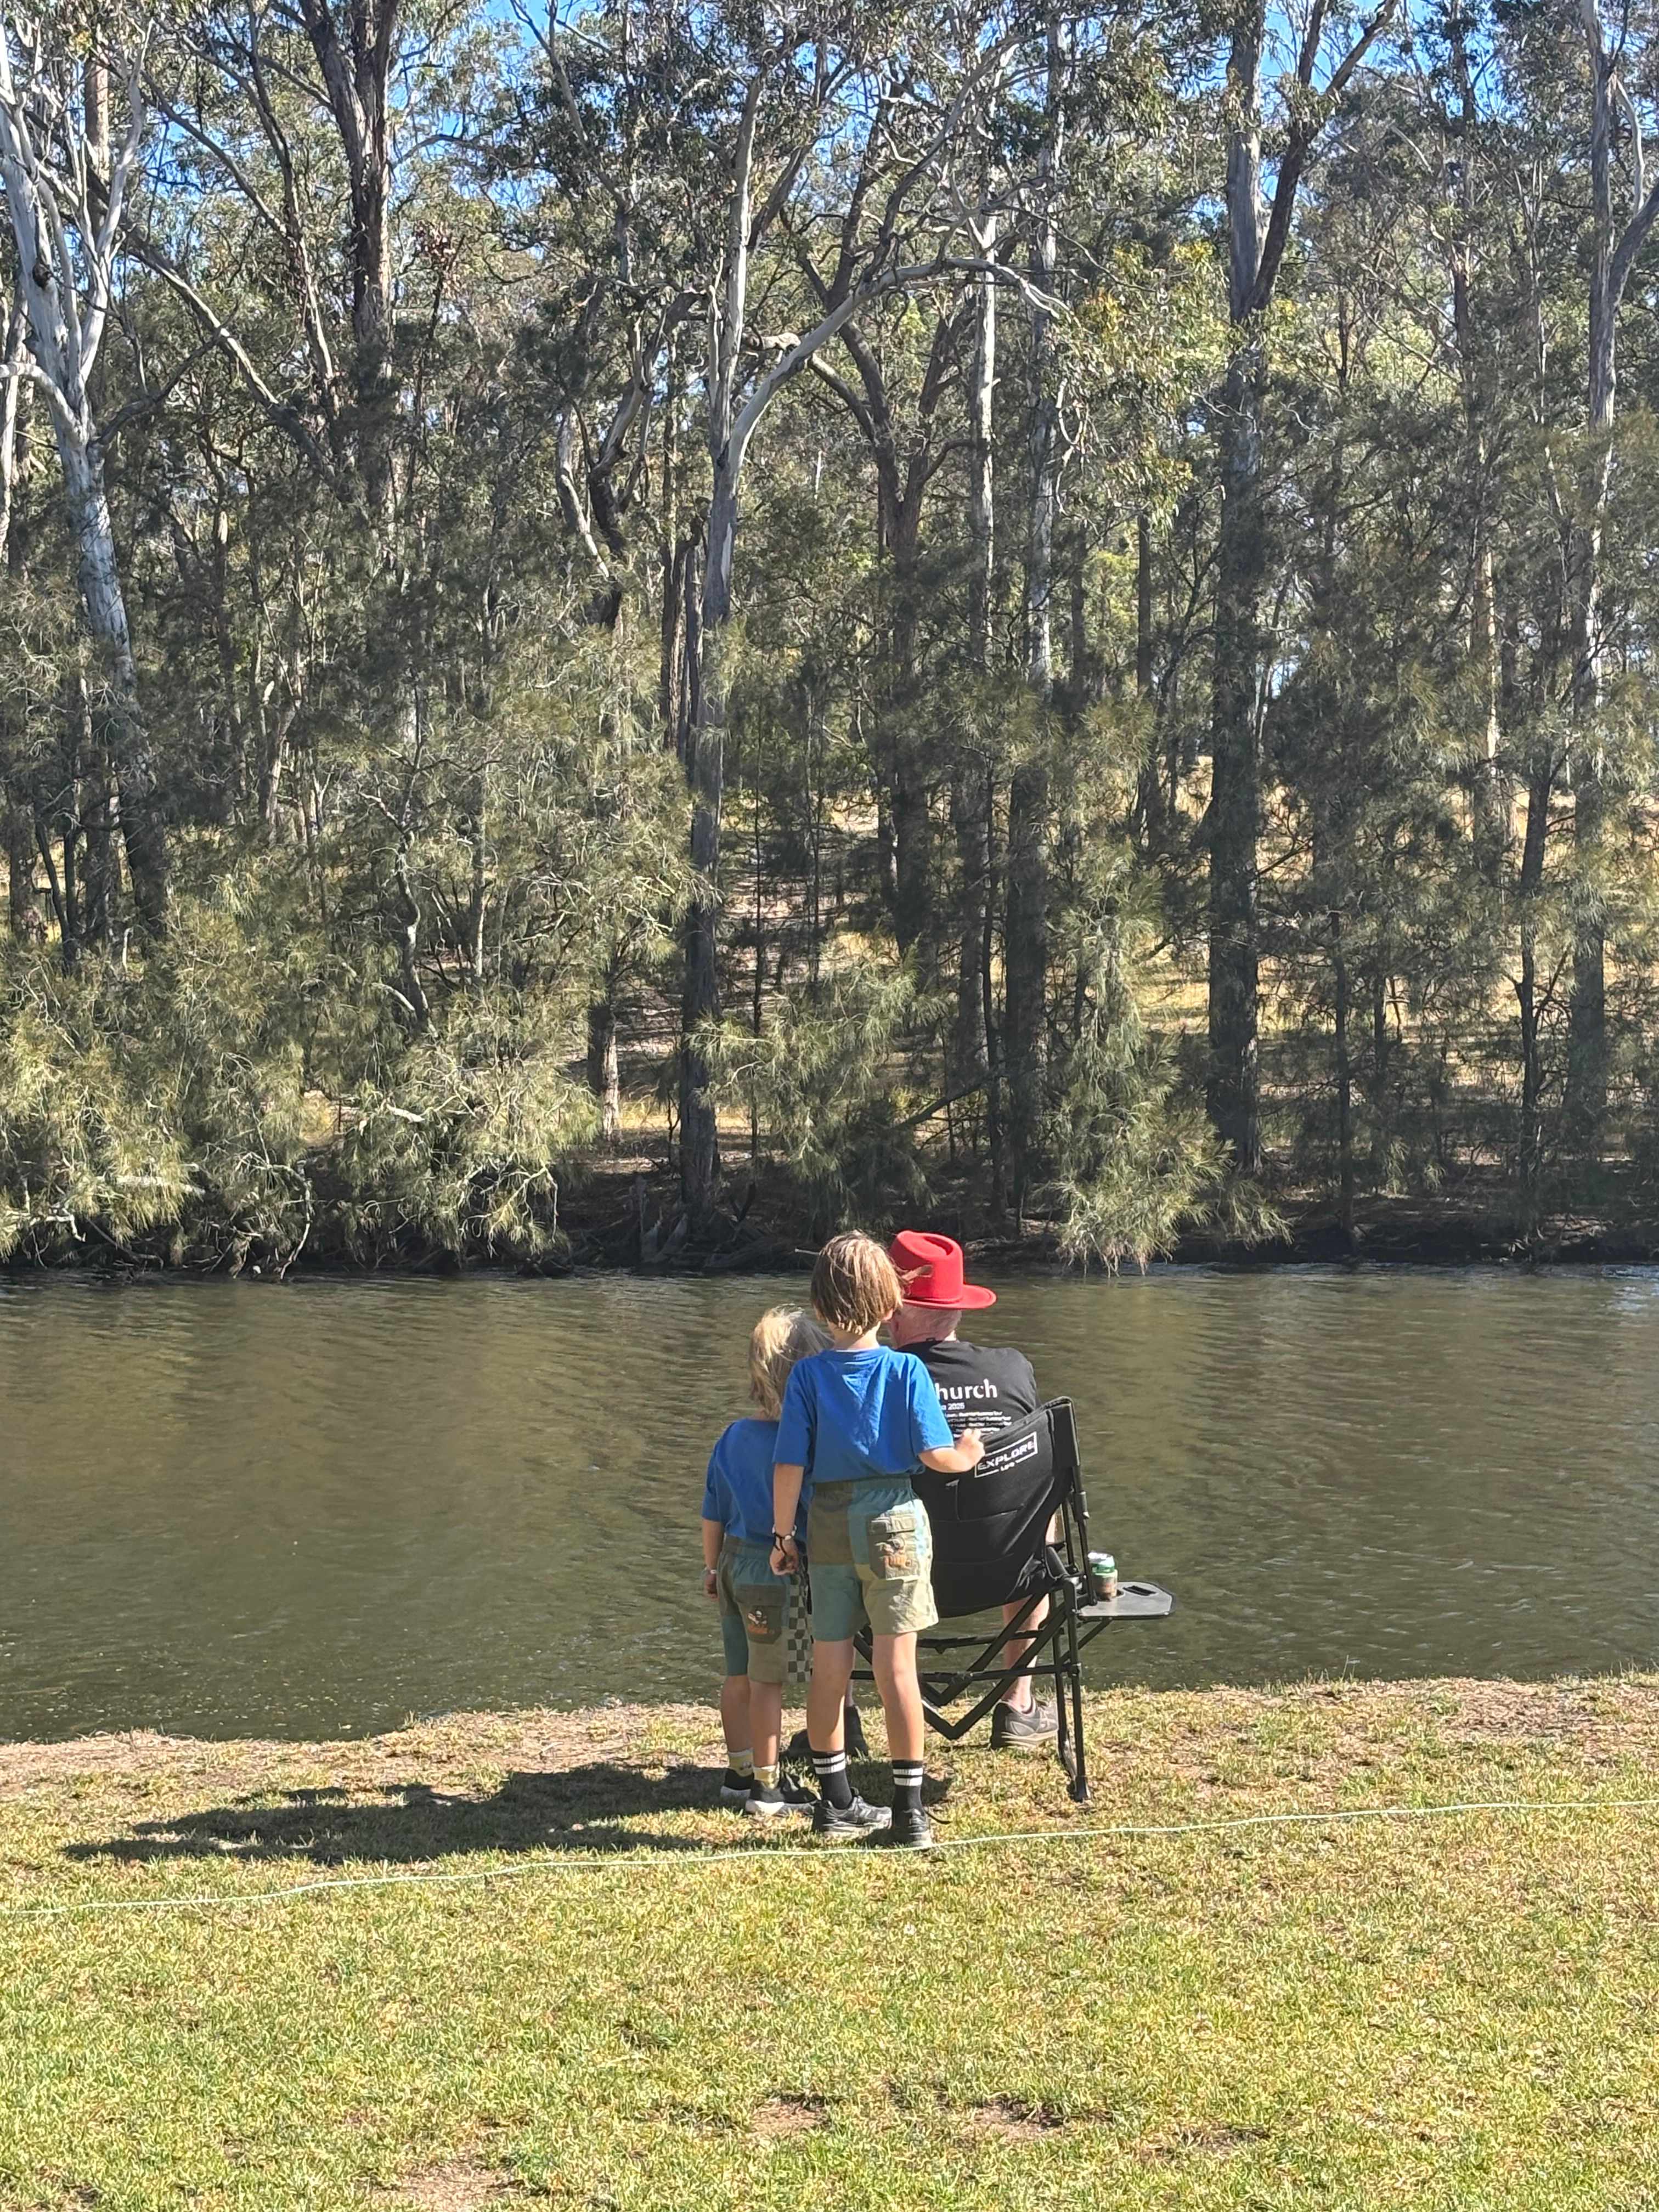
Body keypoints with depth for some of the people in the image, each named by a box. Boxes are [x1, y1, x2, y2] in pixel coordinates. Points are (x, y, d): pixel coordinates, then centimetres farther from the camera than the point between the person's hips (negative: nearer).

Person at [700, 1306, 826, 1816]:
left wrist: (712, 1568, 22)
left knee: (739, 1676, 16)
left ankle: (740, 1772, 27)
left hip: (733, 1562, 7)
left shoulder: (732, 1437, 5)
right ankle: (767, 1785, 11)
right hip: (775, 1569, -7)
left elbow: (713, 1514, 12)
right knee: (768, 1680, 2)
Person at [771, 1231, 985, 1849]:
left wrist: (783, 1534, 4)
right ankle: (909, 1812, 5)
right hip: (893, 1521, -2)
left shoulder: (808, 1375, -4)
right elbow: (933, 1452, -12)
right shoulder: (905, 1370, -8)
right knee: (897, 1667, 1)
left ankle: (835, 1803, 21)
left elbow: (789, 1464, -6)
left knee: (828, 1669, 11)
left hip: (828, 1525, 2)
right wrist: (966, 1457, 9)